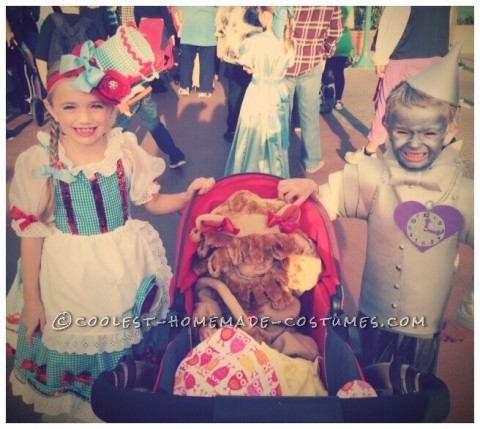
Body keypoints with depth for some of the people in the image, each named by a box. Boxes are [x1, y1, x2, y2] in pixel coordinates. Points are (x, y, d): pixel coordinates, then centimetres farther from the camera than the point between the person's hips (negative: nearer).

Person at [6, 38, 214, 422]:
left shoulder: (127, 152, -10)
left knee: (131, 345, 17)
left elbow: (154, 203, 4)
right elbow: (32, 232, -6)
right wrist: (31, 300, -1)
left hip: (127, 269, 1)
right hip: (68, 276, -1)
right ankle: (76, 406, 48)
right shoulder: (37, 162, -13)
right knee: (71, 343, 16)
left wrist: (189, 194, -16)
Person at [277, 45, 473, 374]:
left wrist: (466, 319, 1)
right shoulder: (373, 178, -13)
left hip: (425, 332, 0)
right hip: (373, 320, 1)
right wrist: (309, 187, -32)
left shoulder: (464, 196, -12)